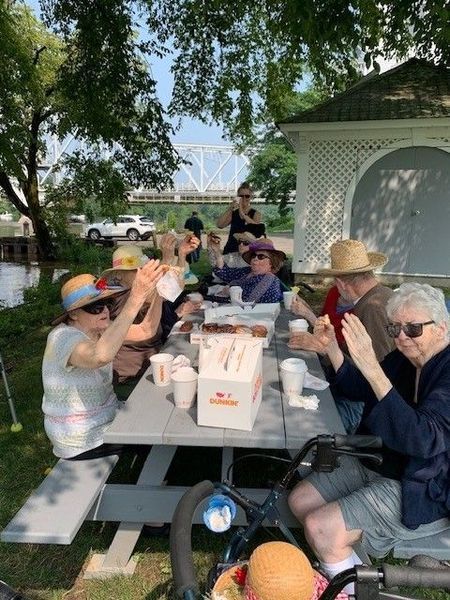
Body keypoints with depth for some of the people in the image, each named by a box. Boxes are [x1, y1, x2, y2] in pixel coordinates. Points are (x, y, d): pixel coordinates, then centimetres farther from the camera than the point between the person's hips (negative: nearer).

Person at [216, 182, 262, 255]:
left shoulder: (255, 214, 4)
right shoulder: (233, 213, 11)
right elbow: (219, 225, -3)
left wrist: (242, 214, -20)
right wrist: (229, 209, -12)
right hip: (231, 249, 2)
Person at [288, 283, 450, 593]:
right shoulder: (405, 357, -1)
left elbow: (424, 439, -38)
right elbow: (359, 389, 13)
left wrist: (371, 368, -43)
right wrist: (332, 346, -3)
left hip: (424, 492, -8)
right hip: (377, 462, 8)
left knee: (320, 528, -18)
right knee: (300, 500, 3)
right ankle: (356, 566, 23)